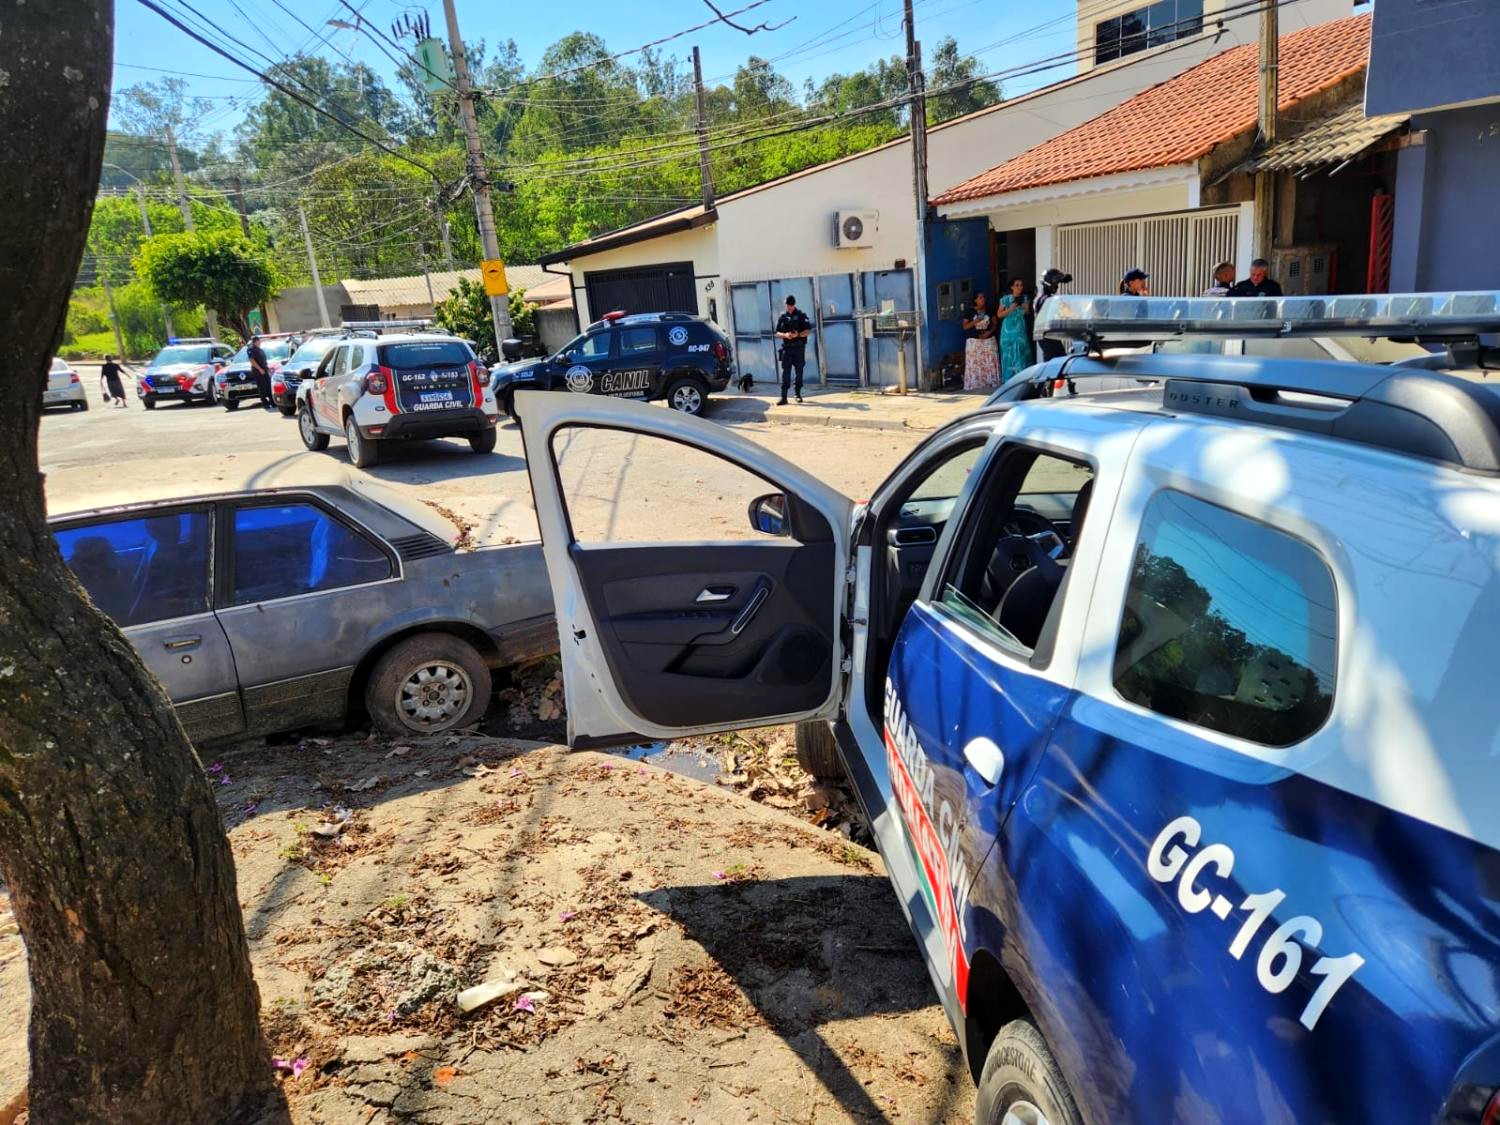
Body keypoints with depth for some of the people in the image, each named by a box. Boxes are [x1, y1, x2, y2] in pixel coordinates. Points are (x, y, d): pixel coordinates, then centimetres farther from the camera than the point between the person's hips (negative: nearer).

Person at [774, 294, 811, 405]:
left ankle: (798, 394, 19)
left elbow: (808, 331, -1)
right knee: (785, 372, -7)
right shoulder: (782, 317, 10)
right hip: (787, 348, 1)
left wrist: (798, 335, -18)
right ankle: (783, 397, -11)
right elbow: (777, 333, 9)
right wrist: (785, 335, -13)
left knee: (799, 371, 5)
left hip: (799, 347, -1)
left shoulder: (801, 315, 3)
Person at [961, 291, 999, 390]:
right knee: (974, 363, -7)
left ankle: (990, 382, 5)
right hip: (974, 341, -2)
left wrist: (989, 332, -11)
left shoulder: (990, 310, 7)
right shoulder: (970, 312, -1)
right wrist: (975, 321, -18)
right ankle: (975, 384, -5)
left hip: (989, 340, 2)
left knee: (990, 362, -1)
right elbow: (965, 327, -3)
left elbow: (994, 324, 8)